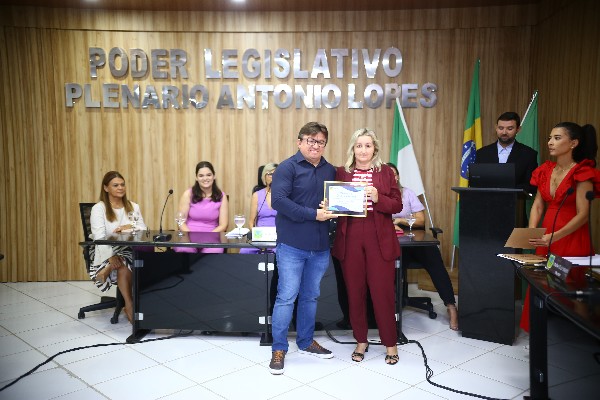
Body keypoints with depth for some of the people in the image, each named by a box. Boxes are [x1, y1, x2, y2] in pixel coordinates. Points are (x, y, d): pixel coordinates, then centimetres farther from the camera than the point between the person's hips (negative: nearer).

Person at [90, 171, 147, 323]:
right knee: (124, 266, -32)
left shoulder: (133, 207, 12)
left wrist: (129, 227, -16)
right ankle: (129, 305, -24)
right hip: (107, 252, -3)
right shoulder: (98, 208, -1)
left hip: (129, 250, 3)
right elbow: (99, 236, -13)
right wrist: (111, 255, -29)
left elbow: (143, 230, 6)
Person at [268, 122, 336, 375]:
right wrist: (313, 214, -20)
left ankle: (306, 342, 32)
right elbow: (278, 201, -19)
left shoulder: (330, 171, 10)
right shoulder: (288, 168, -8)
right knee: (286, 297, -1)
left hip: (321, 246, 6)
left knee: (310, 297, 16)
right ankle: (279, 349, 12)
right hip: (292, 246, -5)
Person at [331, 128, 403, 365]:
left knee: (383, 291, 2)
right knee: (355, 291, 8)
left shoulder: (385, 172, 4)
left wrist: (378, 198, -16)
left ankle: (390, 343, 18)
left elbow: (397, 205, 1)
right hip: (350, 239, 2)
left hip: (379, 239, -1)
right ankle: (361, 341, 24)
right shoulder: (342, 173, 8)